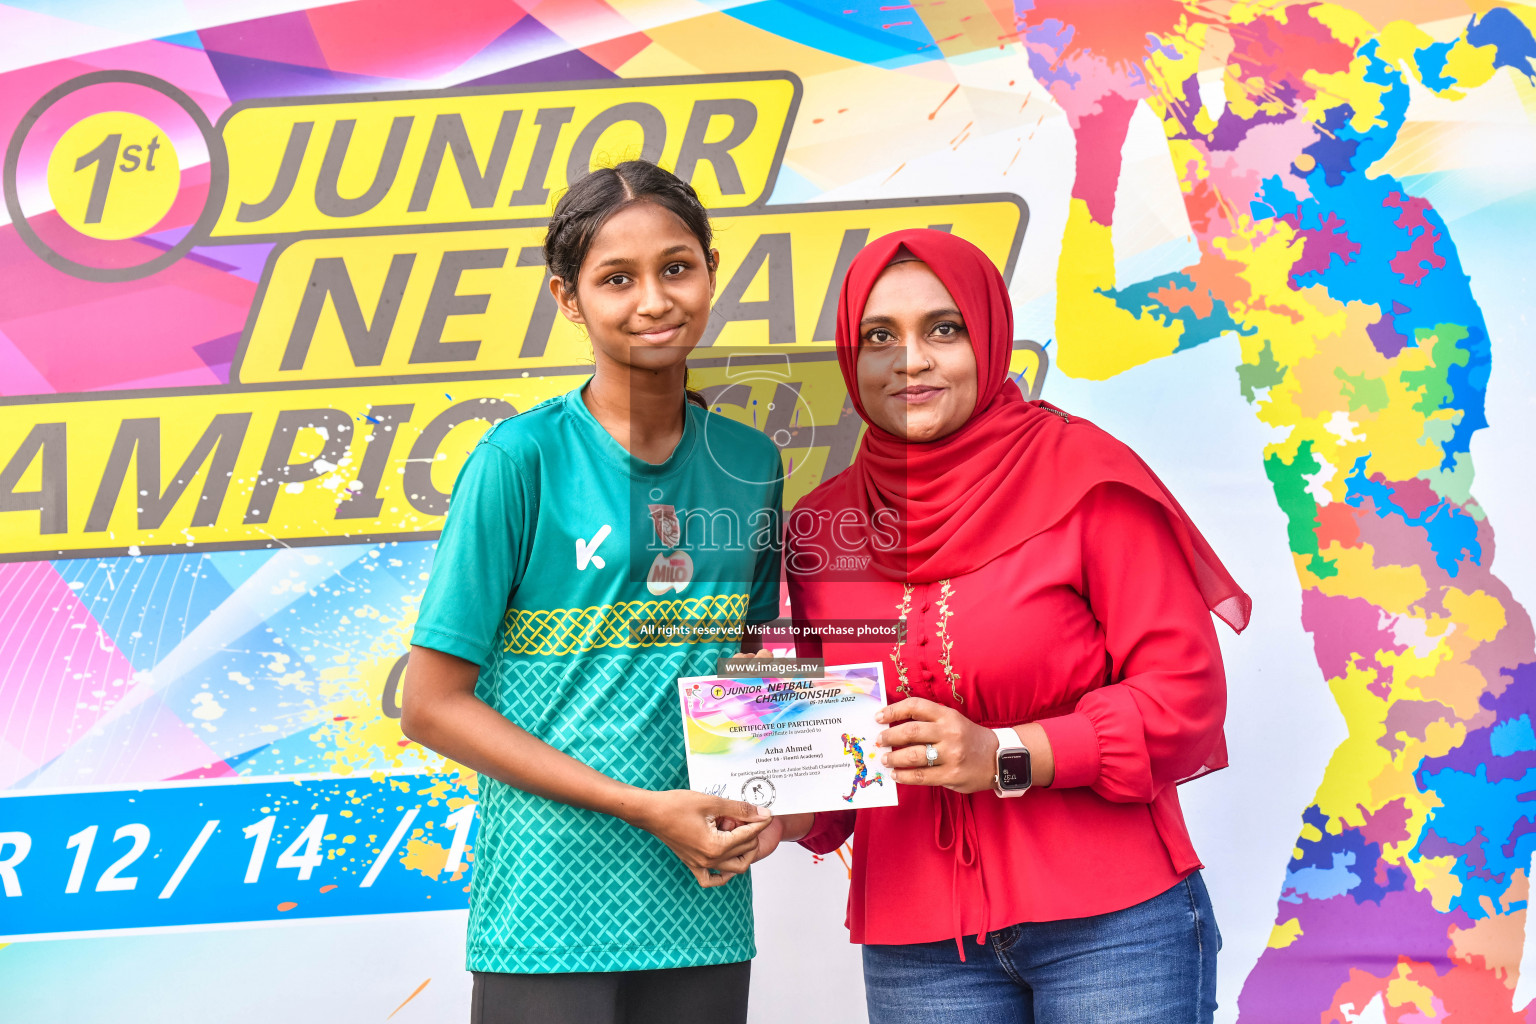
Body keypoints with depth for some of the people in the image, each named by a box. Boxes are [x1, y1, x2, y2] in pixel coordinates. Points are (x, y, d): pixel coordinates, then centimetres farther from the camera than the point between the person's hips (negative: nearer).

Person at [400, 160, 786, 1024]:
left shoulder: (752, 464, 4)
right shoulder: (523, 459, -9)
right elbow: (433, 704, -9)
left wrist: (765, 800, -5)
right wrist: (644, 807, -14)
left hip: (703, 912, 4)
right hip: (551, 911, -4)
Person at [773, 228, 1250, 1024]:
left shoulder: (1082, 472, -5)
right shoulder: (821, 528, 7)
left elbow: (1186, 691, -8)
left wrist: (1007, 756, -17)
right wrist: (798, 810, -5)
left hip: (1112, 924, -3)